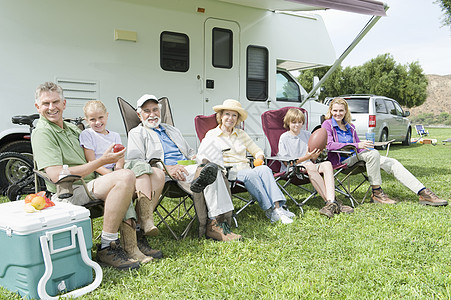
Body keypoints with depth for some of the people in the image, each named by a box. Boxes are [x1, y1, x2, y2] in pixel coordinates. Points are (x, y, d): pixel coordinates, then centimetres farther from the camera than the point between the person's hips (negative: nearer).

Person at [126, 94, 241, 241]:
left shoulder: (172, 130, 33)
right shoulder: (136, 133, 13)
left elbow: (190, 152, 36)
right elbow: (135, 162, -4)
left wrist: (195, 158, 7)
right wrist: (167, 168, -19)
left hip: (187, 167, 6)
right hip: (163, 174, -6)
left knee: (213, 168, -30)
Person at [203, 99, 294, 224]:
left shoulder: (241, 134, 22)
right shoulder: (211, 135, 10)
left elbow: (257, 151, 24)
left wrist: (259, 158, 1)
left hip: (246, 169, 4)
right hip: (228, 172, -4)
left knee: (264, 169, -29)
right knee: (250, 174, -35)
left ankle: (277, 207, -42)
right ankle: (270, 211, -37)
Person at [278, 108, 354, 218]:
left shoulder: (307, 135, 14)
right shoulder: (284, 138, -1)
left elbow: (313, 160, 14)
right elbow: (287, 163, -8)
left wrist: (316, 154, -9)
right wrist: (306, 157, -19)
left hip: (309, 166, 5)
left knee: (327, 164, -24)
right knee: (310, 168, -36)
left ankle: (331, 201, -40)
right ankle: (333, 203, -37)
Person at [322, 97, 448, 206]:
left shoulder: (350, 127, 22)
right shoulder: (327, 125, -1)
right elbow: (329, 145, -17)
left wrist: (364, 145, -2)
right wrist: (357, 146, -23)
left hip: (355, 158, 7)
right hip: (341, 161, -7)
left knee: (392, 163, -9)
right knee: (373, 153, -32)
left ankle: (424, 194, -13)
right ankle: (376, 193, -23)